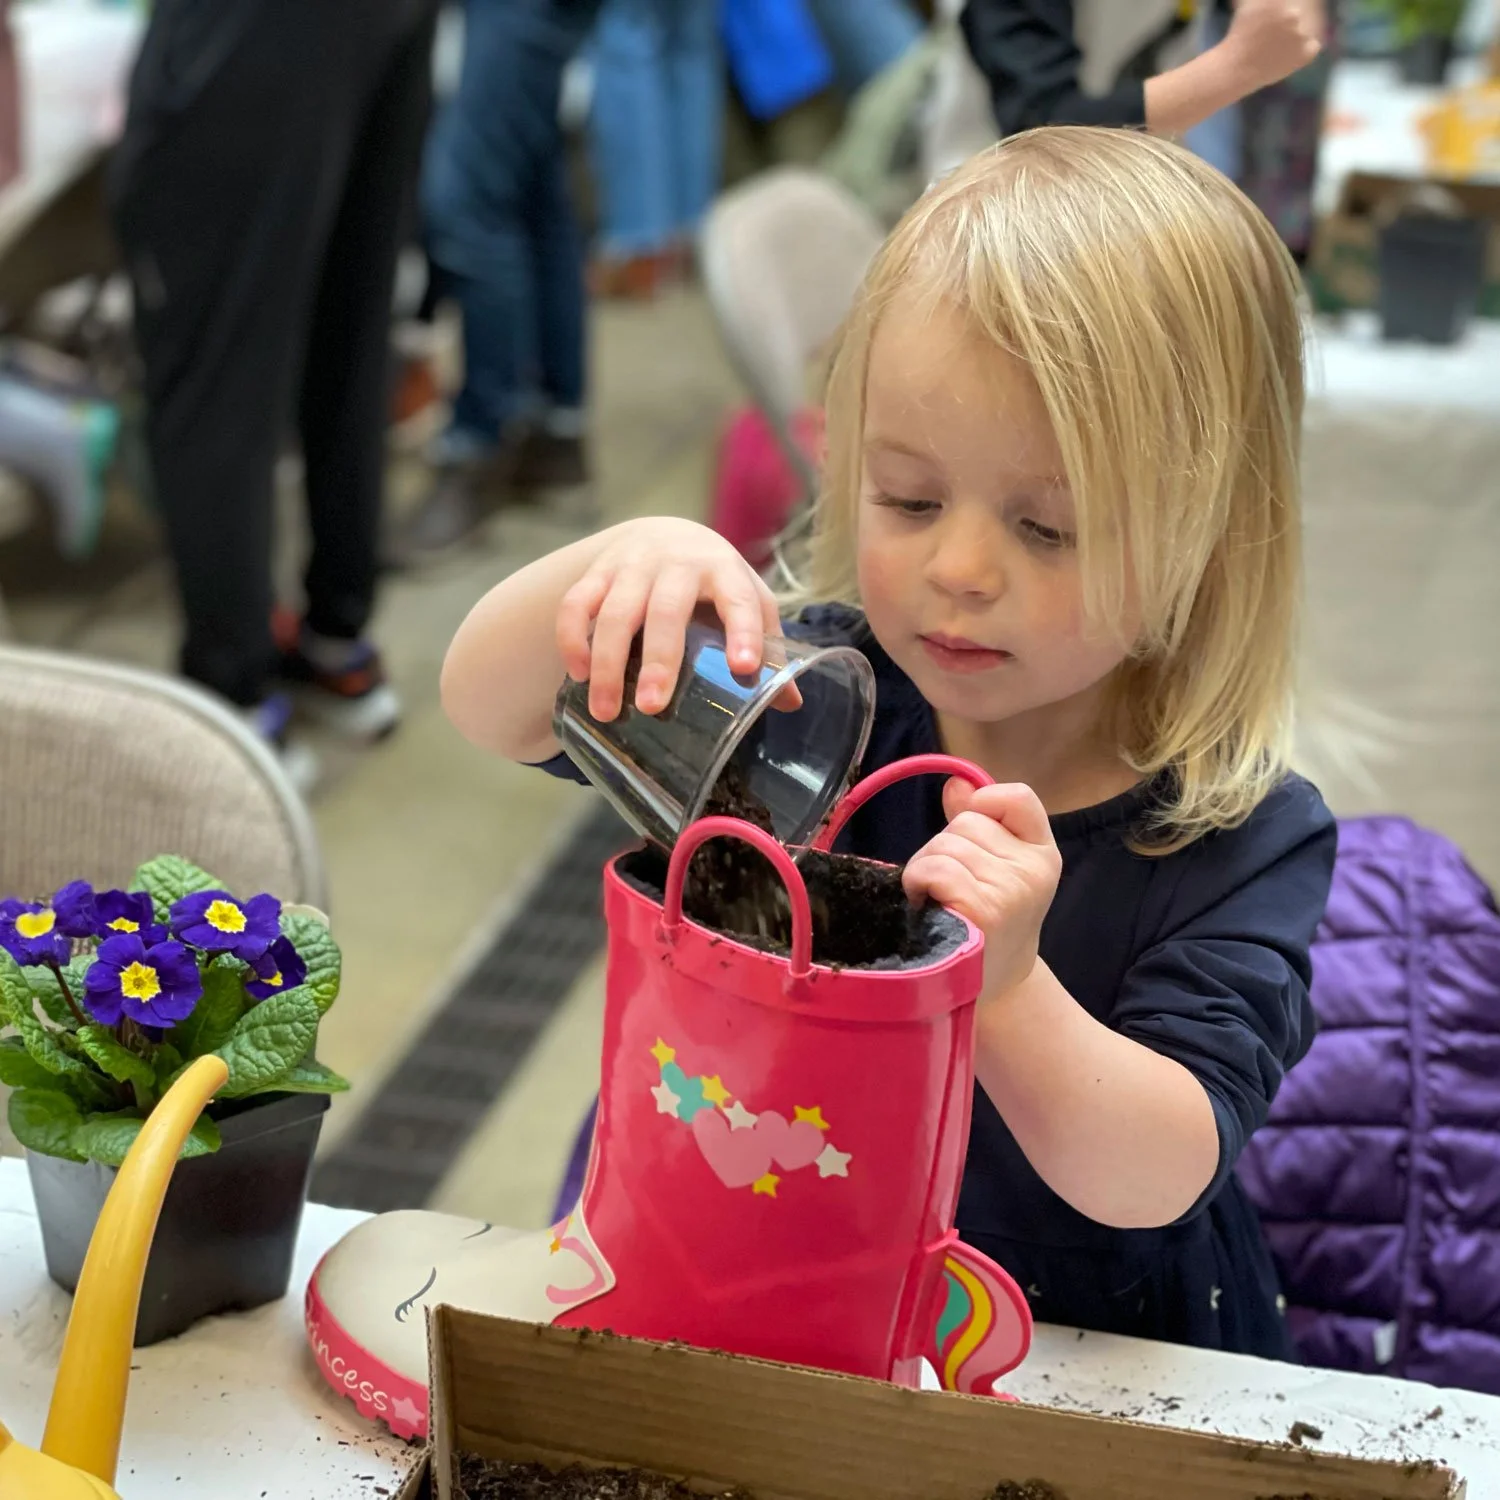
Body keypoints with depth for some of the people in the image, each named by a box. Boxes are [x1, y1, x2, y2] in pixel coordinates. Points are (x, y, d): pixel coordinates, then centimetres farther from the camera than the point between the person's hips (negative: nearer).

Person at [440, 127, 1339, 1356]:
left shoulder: (1240, 838, -14)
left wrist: (1001, 988, -39)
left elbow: (1155, 1182, -21)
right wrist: (624, 560, -29)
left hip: (1091, 1380, -2)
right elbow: (490, 708, -9)